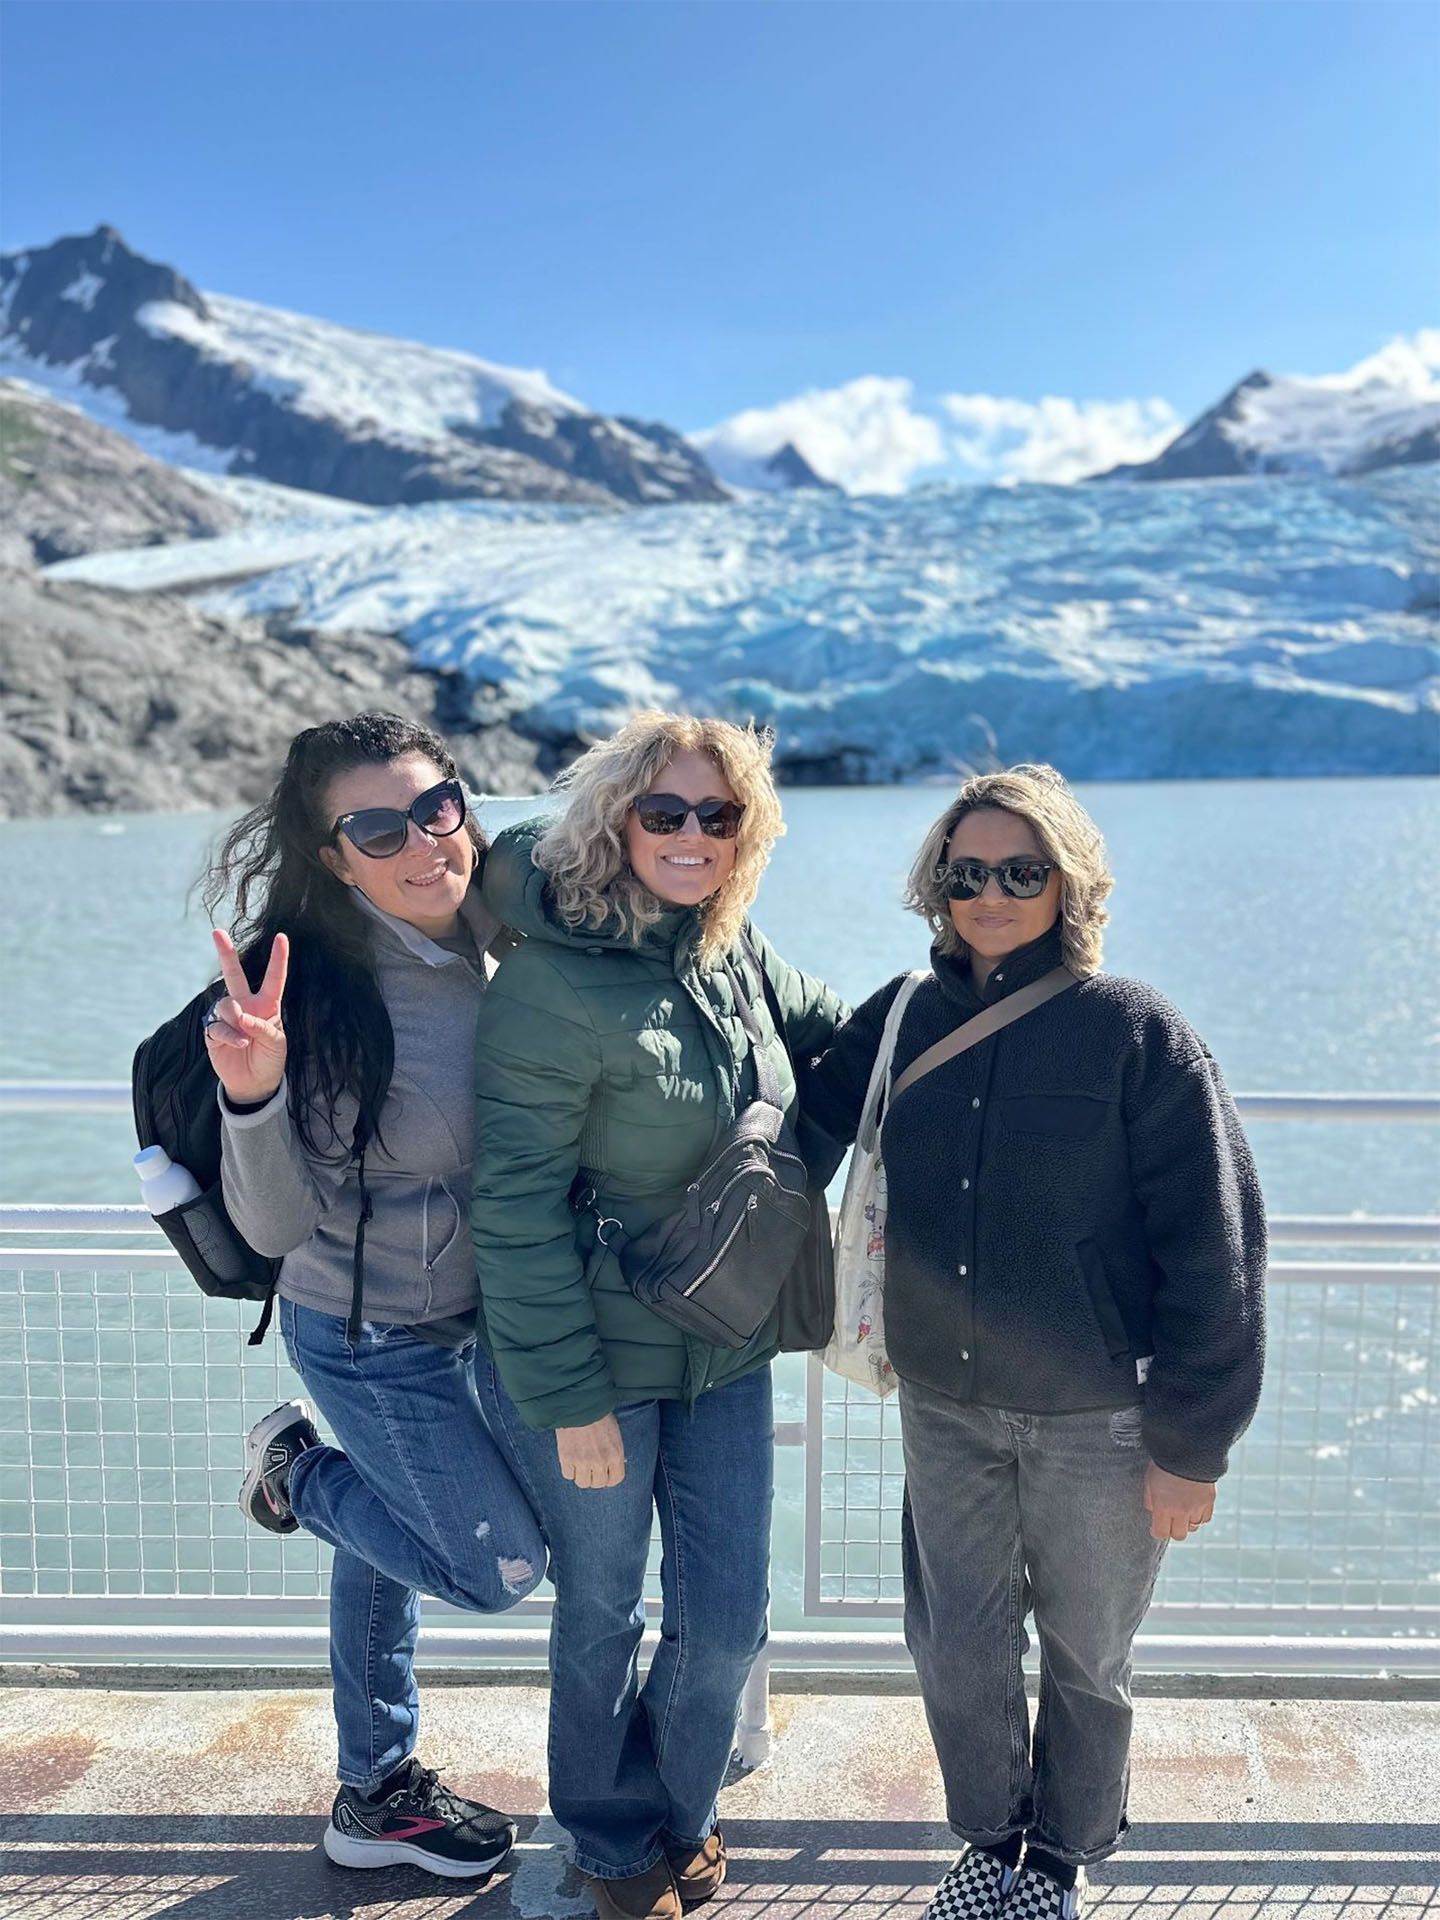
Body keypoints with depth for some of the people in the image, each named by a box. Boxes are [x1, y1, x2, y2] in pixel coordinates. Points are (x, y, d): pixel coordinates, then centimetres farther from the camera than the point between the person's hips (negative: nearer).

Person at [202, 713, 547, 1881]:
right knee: (506, 1567, 6)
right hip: (374, 1341, -6)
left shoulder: (493, 951, -8)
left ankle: (376, 1798, 47)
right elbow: (276, 1226, -25)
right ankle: (296, 1468, 26)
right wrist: (255, 1094, -40)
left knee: (388, 1543, 24)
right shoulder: (322, 993, -28)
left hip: (468, 1317, 7)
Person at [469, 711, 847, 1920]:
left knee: (727, 1619, 14)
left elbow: (832, 1038, 20)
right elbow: (517, 1213, -20)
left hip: (724, 1355, 5)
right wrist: (569, 1399, -17)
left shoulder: (734, 951, -1)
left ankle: (676, 1806, 47)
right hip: (590, 1367, -5)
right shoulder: (553, 984, -21)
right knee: (602, 1616, 16)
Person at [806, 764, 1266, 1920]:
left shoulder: (1137, 1034, -14)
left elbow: (1212, 1251, -12)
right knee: (956, 1652, 13)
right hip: (945, 1411, 3)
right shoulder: (901, 1021, -2)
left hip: (1099, 1422, -3)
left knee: (1085, 1657, 17)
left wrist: (1192, 1446, -11)